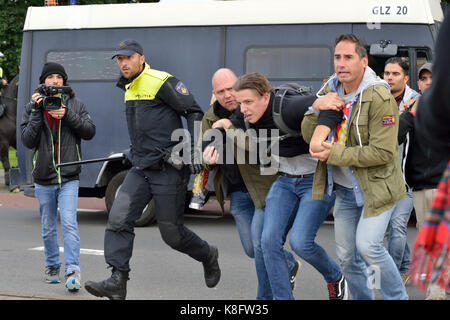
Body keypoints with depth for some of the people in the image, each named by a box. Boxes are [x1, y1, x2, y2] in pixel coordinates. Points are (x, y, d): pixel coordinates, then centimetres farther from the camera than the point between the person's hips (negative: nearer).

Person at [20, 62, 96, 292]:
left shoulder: (75, 105, 4)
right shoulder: (32, 108, 3)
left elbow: (89, 132, -5)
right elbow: (27, 141, -8)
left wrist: (68, 115, -16)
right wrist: (37, 111, -16)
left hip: (69, 178, -2)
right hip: (44, 178, 2)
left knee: (69, 223, -16)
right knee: (48, 228, 12)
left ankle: (73, 273, -21)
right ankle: (52, 267, 30)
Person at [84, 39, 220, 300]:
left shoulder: (162, 82, -10)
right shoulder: (129, 88, 15)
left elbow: (194, 112, -11)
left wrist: (194, 150, -18)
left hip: (168, 168, -7)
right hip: (141, 169, 7)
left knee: (171, 231, 0)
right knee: (119, 218, -10)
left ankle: (208, 256, 28)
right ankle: (118, 281, -11)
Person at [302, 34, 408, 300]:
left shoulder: (380, 98, -19)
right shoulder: (330, 90, 3)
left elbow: (382, 152, -22)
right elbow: (309, 135, 1)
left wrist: (335, 155, -22)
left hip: (376, 187, -7)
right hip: (344, 190, 7)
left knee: (368, 245, -20)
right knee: (347, 256, 9)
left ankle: (397, 297, 0)